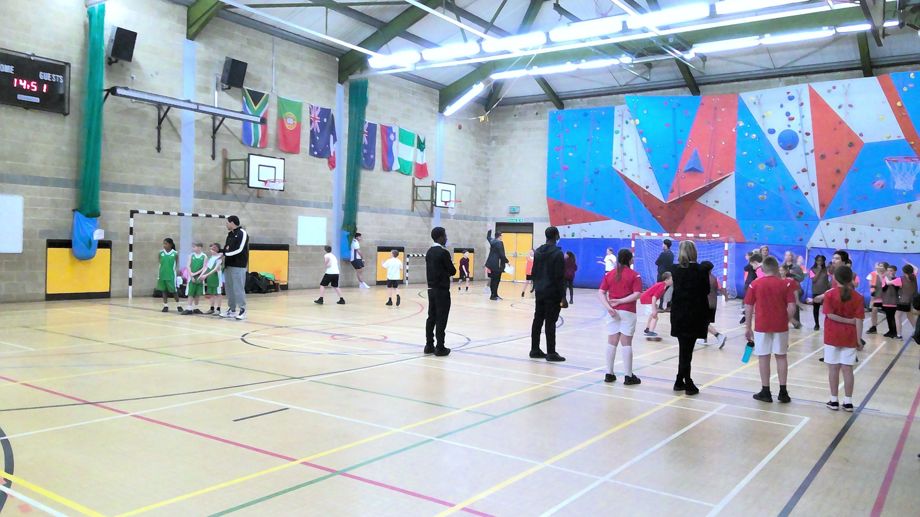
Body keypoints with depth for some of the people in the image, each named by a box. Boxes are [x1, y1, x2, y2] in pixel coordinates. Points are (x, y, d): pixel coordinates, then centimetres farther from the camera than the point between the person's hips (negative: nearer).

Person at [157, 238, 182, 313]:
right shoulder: (161, 253, 2)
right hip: (163, 274, 3)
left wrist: (177, 270, -12)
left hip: (171, 275, -3)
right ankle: (165, 305, 17)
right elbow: (160, 264, 7)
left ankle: (178, 305, 15)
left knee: (174, 290, 1)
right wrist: (158, 274, 5)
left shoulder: (175, 253, -4)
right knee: (164, 290, 8)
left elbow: (177, 264, 3)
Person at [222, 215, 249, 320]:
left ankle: (242, 310, -2)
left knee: (238, 288, -8)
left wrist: (226, 254, -13)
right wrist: (224, 253, -4)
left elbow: (239, 250, -16)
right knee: (229, 288, 11)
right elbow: (226, 248, 18)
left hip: (238, 266, -8)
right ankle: (232, 309, 19)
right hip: (228, 265, 8)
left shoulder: (242, 233, -9)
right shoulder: (230, 234, 17)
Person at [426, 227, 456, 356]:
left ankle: (429, 345, 14)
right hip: (442, 290, -8)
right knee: (441, 319, -3)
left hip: (431, 289, 8)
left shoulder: (429, 252, 10)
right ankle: (440, 348, 0)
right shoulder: (443, 252, -16)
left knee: (431, 317, 11)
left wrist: (444, 272, 6)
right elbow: (453, 271, -12)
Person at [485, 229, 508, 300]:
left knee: (493, 280, 12)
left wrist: (490, 230, 48)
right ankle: (493, 295, -3)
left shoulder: (492, 241, 11)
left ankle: (494, 294, 18)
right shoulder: (499, 243, -14)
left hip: (491, 263, 9)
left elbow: (488, 237, 36)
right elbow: (501, 254, -17)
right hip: (497, 264, -9)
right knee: (496, 280, -4)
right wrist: (507, 261, -8)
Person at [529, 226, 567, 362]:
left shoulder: (538, 252, 8)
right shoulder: (558, 253, -13)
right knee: (550, 322, -5)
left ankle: (535, 350, 15)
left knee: (537, 320, 10)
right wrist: (562, 295, -12)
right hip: (552, 293, -7)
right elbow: (560, 277, -15)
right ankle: (551, 353, -2)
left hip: (540, 291, 7)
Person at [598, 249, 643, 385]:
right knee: (626, 343, 1)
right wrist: (620, 301, -13)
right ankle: (628, 376, 5)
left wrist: (608, 307, -11)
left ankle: (609, 374, 12)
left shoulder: (609, 274, 7)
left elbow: (601, 292, -2)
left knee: (612, 342, 8)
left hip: (613, 312, 3)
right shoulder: (634, 275, -4)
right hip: (627, 312, -3)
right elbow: (637, 294, -15)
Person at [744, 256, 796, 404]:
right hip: (780, 326, 1)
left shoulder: (755, 284, -2)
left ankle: (765, 392, 8)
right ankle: (783, 392, 13)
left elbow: (748, 307, -2)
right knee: (781, 356, 11)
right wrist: (785, 321, 10)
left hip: (761, 326, -1)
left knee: (764, 357, 5)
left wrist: (748, 327, 5)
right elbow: (792, 308, -6)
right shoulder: (784, 284, -1)